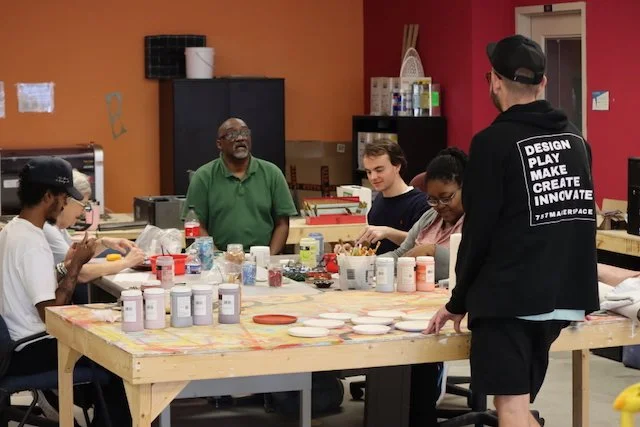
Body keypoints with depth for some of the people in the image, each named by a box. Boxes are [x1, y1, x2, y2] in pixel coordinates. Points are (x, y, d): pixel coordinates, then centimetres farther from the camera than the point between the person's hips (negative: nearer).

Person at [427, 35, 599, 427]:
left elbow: (480, 229, -9)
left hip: (508, 296, -7)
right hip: (562, 298, 7)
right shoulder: (575, 139, 10)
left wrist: (459, 300, 1)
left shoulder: (494, 142, -9)